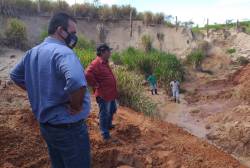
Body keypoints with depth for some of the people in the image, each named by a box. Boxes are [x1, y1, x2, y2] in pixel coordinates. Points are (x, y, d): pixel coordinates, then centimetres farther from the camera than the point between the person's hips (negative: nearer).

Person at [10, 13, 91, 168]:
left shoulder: (33, 52, 5)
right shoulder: (62, 51, -23)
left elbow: (16, 75, 21)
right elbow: (77, 83, -42)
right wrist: (76, 107, -23)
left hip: (45, 124, 9)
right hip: (68, 127, -8)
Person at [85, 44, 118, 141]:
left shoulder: (104, 62, 11)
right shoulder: (96, 63, -21)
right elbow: (88, 75, -33)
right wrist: (96, 85, -21)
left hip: (111, 93, 10)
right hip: (103, 94, -10)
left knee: (112, 110, 25)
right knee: (104, 114, 2)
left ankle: (108, 125, 46)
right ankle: (105, 134, 15)